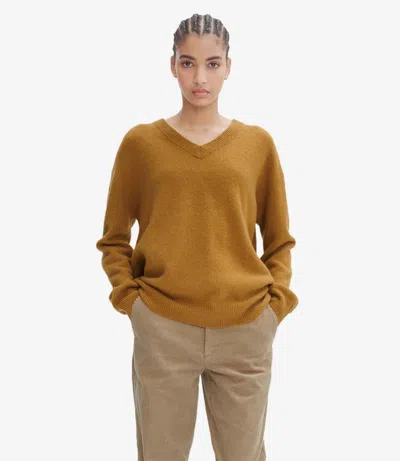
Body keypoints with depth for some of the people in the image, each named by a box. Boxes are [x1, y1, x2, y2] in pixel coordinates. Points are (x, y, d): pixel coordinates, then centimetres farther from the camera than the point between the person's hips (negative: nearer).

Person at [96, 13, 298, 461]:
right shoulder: (140, 142, 1)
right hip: (162, 329, -1)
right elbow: (114, 239, 8)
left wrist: (276, 303, -1)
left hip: (246, 331, 1)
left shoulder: (257, 143, 4)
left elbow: (279, 240, 10)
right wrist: (129, 298, -4)